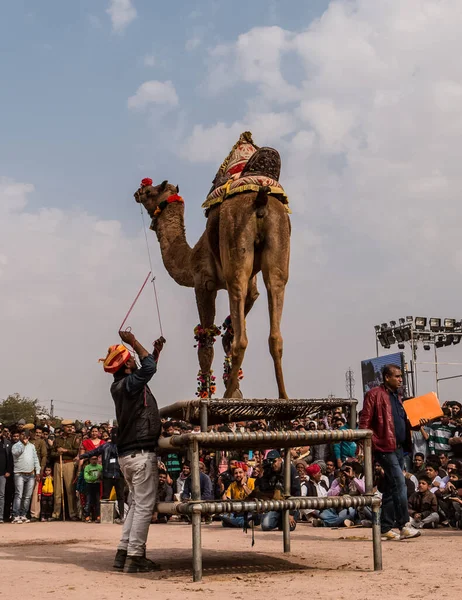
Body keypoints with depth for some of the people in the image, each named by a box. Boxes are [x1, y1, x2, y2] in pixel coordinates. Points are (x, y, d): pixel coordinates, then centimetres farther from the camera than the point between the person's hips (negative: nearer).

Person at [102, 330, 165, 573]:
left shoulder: (121, 386, 13)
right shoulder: (128, 384, -14)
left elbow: (147, 369, 27)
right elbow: (148, 368, -19)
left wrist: (157, 350, 25)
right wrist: (134, 342, -9)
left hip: (127, 453, 10)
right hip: (141, 453, -10)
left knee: (136, 503, 15)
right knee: (145, 505, -7)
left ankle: (123, 553, 14)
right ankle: (135, 557, -8)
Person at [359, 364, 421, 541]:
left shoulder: (397, 396, 19)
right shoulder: (375, 394, -7)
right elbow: (365, 421, -11)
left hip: (399, 447, 9)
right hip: (385, 448, -9)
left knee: (391, 488, 10)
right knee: (399, 484, -14)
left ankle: (386, 528, 15)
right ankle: (404, 526, -11)